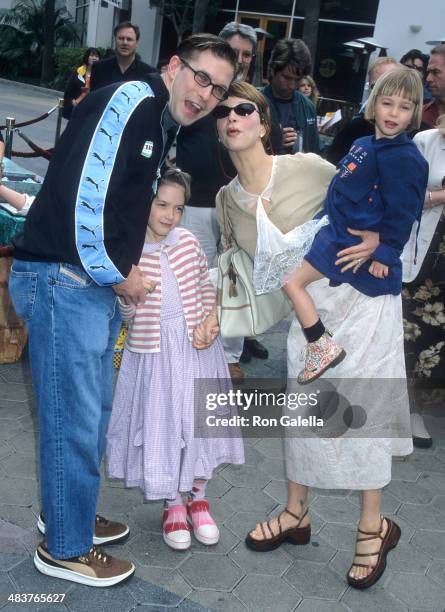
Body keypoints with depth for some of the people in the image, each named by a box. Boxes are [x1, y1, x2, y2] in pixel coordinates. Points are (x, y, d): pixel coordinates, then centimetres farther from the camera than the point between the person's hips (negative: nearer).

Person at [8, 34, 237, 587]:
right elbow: (82, 193, -22)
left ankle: (67, 513, 40)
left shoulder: (164, 126, 16)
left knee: (93, 411, 20)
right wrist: (117, 275, -11)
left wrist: (124, 272, 11)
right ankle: (64, 549, 19)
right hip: (63, 280, -10)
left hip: (102, 285, 10)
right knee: (74, 419, 0)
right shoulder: (128, 102, -15)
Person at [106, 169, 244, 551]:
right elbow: (127, 315, -9)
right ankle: (173, 505, 26)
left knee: (200, 420, 9)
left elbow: (206, 285, 12)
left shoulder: (188, 242, 0)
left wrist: (210, 320, -2)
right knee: (161, 423, 5)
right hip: (154, 350, -2)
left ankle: (198, 498, 30)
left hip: (196, 346, 3)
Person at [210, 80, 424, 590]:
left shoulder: (305, 167, -16)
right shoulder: (227, 199, 0)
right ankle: (296, 513, 27)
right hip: (308, 307, 5)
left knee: (359, 404, -3)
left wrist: (377, 240, -24)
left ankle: (373, 525, 15)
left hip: (361, 293, -5)